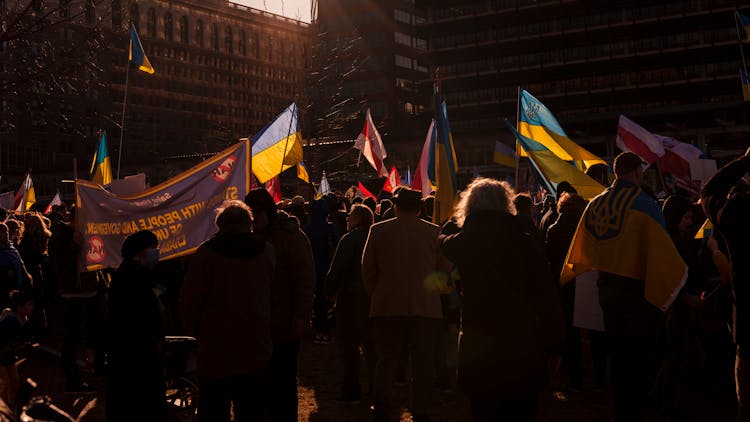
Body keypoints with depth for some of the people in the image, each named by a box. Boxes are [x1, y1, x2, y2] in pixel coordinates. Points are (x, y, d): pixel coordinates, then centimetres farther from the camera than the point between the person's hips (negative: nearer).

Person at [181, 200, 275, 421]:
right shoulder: (266, 250, 3)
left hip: (217, 350, -3)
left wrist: (195, 329, 8)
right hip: (257, 351, 3)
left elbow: (190, 300, -6)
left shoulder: (207, 252, -8)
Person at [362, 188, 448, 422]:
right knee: (422, 363, 8)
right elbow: (444, 271, 5)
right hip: (426, 307, 0)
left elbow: (367, 270, 6)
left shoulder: (378, 230, -1)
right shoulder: (433, 232, -2)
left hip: (387, 306, 1)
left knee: (386, 361, 9)